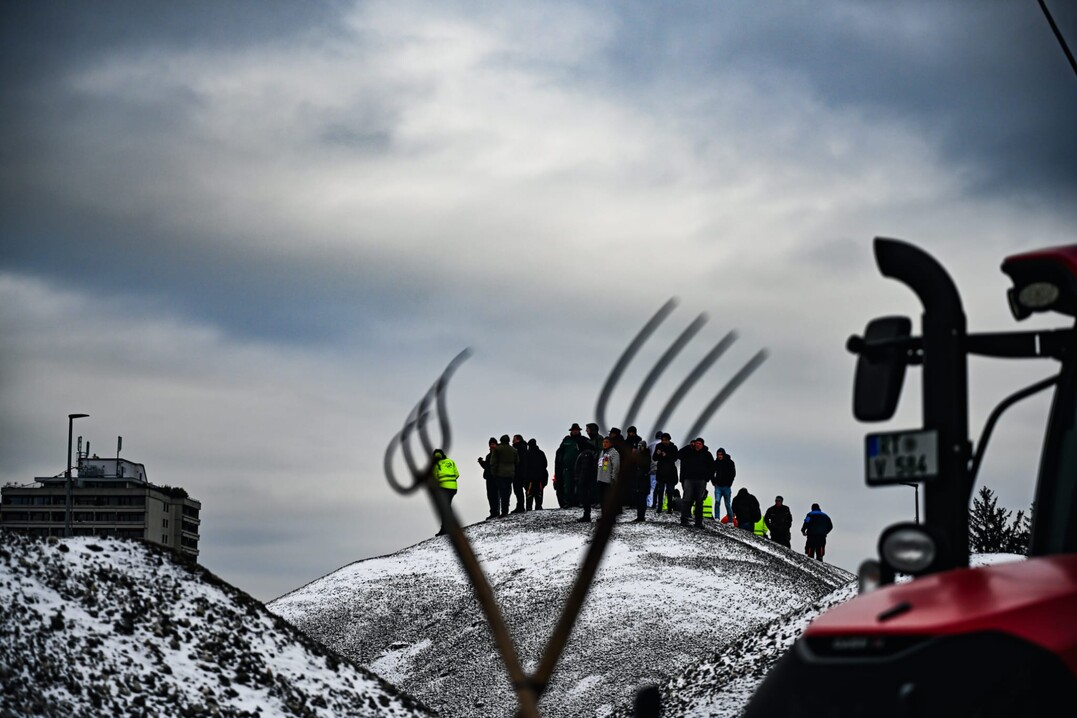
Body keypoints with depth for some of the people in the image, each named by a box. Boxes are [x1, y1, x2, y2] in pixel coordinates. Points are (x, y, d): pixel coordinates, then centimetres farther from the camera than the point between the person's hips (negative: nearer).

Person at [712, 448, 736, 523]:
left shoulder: (730, 462, -1)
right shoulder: (715, 463, 5)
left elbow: (733, 474, -1)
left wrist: (729, 483, -7)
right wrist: (714, 482, 5)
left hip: (726, 486, -2)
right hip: (718, 486, 2)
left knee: (727, 504, 2)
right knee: (717, 502, -14)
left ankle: (731, 521, 10)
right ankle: (716, 519, -14)